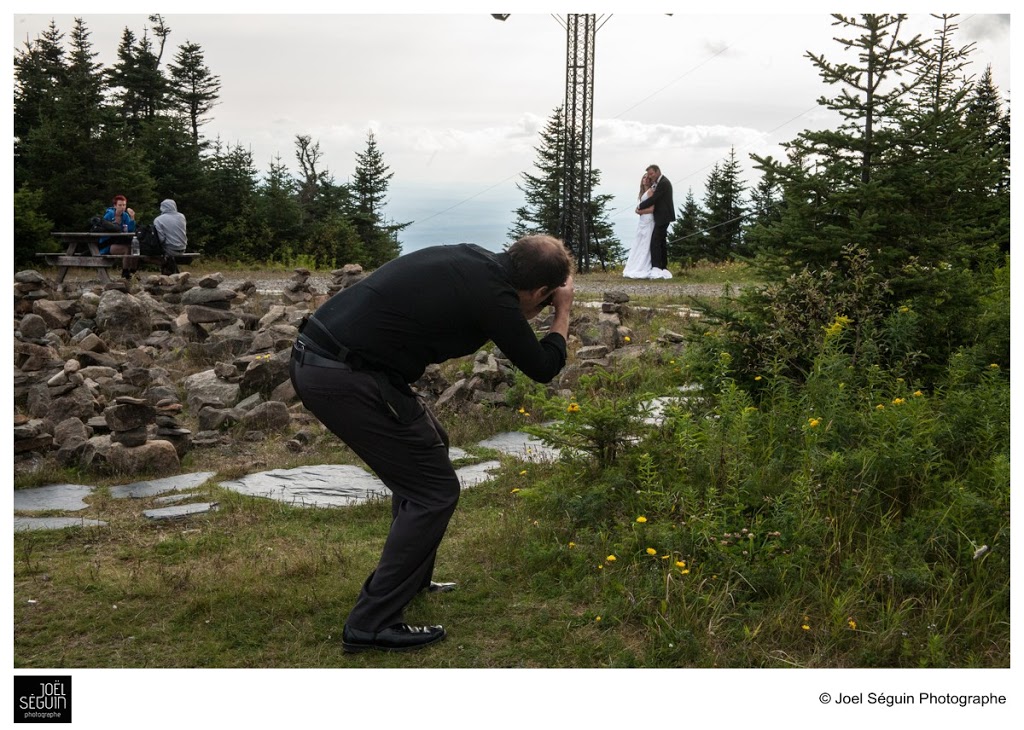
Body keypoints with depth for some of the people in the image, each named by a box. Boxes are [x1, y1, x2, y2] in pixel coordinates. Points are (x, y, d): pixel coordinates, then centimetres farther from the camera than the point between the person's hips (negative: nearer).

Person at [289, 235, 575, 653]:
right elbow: (542, 368, 1)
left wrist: (528, 316, 24)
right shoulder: (491, 293, -13)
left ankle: (411, 579, 34)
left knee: (429, 446, 24)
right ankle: (372, 624, 4)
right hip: (344, 378, -10)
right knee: (435, 490, 0)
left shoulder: (474, 261, 12)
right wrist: (563, 312, 15)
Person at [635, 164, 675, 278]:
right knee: (662, 242, 12)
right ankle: (663, 268, 15)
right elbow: (655, 197, 17)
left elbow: (653, 199, -18)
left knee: (655, 241, -15)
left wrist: (640, 206, -9)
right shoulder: (660, 182, 17)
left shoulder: (663, 183, -15)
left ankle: (656, 268, -19)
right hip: (662, 217, 11)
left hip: (662, 217, -11)